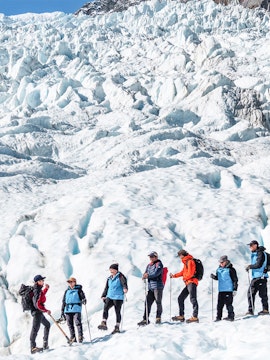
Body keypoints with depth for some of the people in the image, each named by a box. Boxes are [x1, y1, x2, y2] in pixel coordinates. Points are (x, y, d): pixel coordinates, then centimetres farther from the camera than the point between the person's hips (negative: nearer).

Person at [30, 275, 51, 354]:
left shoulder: (38, 289, 11)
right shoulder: (38, 291, -18)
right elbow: (38, 304, -24)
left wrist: (46, 288, 25)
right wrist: (46, 310, -14)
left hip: (38, 312, 11)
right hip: (37, 312, -11)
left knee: (47, 324, 24)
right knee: (35, 328, -15)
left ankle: (45, 344, 28)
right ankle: (33, 347, -22)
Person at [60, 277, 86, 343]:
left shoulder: (78, 290, 6)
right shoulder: (67, 291, 17)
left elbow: (82, 296, -6)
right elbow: (63, 301, 19)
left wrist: (84, 300, -30)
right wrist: (62, 312, 16)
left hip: (76, 309, -4)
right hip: (68, 310, 4)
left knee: (77, 323, -14)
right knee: (70, 324, 4)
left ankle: (80, 336, -11)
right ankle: (72, 338, 10)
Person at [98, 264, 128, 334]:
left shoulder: (120, 276, -3)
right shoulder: (109, 278, 18)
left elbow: (124, 282, -21)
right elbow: (106, 288, 27)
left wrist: (125, 288, -41)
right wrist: (103, 296, 23)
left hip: (118, 297, -5)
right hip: (110, 296, 5)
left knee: (117, 312, -1)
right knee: (105, 308, -17)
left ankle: (117, 327, 6)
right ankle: (104, 324, -25)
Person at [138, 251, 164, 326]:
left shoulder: (159, 264, -2)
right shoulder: (149, 265, 19)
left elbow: (156, 273, -15)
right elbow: (145, 273, 14)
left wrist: (148, 276, -24)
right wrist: (145, 276, -9)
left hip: (158, 286, -6)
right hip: (150, 287, 6)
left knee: (158, 302, -2)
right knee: (147, 303, 1)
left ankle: (158, 318, 9)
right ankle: (145, 319, 1)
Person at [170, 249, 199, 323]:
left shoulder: (190, 261, -8)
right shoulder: (186, 262, 21)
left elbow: (190, 273, -16)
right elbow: (183, 272, 30)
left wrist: (185, 278, -2)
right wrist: (174, 275, 30)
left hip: (192, 282, -10)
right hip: (188, 283, 10)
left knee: (193, 299, -16)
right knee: (180, 298, 10)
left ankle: (195, 317, -22)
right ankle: (181, 316, 11)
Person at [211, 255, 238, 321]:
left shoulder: (230, 269, -7)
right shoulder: (219, 269, 11)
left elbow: (235, 280, -6)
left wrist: (235, 289, -10)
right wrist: (214, 277, 2)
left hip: (228, 290, -6)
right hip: (221, 290, 6)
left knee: (228, 303, -5)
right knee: (219, 304, 6)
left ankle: (231, 316, 5)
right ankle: (218, 317, 12)